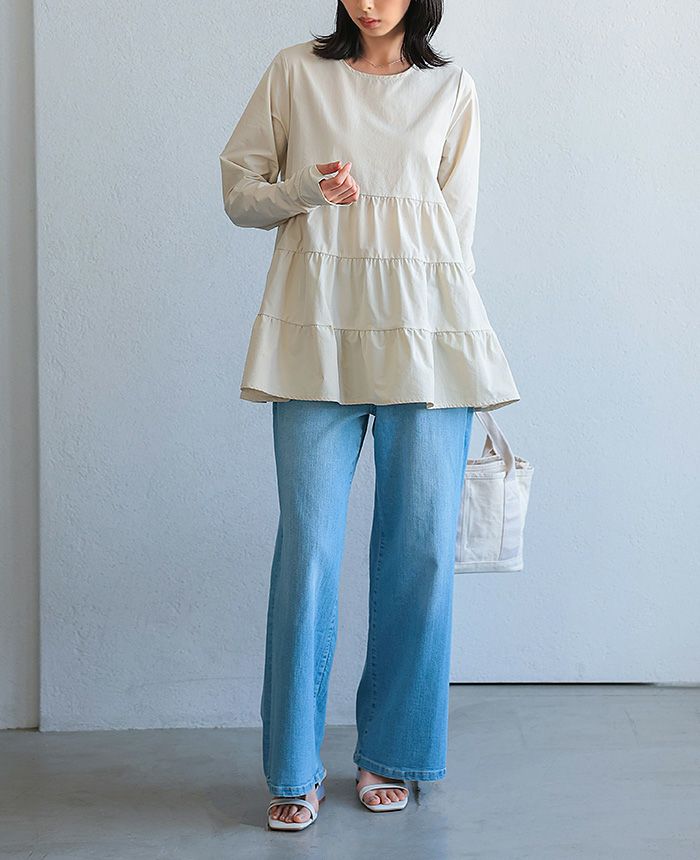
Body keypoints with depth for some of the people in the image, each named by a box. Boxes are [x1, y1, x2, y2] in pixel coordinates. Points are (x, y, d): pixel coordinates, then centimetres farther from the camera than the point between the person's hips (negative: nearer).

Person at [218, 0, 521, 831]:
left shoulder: (452, 89, 14)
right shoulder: (296, 71, 12)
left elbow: (457, 223, 13)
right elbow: (238, 192, 12)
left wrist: (455, 350, 7)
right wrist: (308, 188, -9)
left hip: (426, 329, 1)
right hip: (317, 327, -1)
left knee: (421, 546, 0)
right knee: (307, 545, -5)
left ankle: (388, 755, 16)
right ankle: (295, 772, 7)